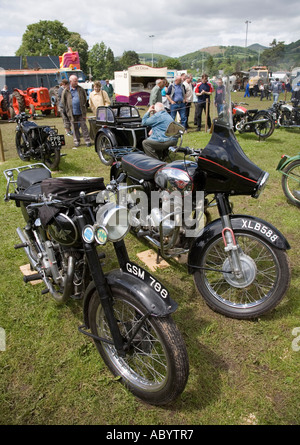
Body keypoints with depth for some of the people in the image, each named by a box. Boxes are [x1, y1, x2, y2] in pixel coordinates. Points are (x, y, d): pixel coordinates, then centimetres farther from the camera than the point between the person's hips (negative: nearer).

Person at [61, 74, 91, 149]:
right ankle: (76, 141, 16)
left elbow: (85, 100, 13)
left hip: (81, 112, 0)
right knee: (75, 128, 7)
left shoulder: (81, 89, 5)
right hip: (72, 113, 0)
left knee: (84, 126, 0)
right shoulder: (66, 91, 1)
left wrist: (83, 108, 7)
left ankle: (87, 141, 4)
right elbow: (63, 102, 8)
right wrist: (68, 111, 6)